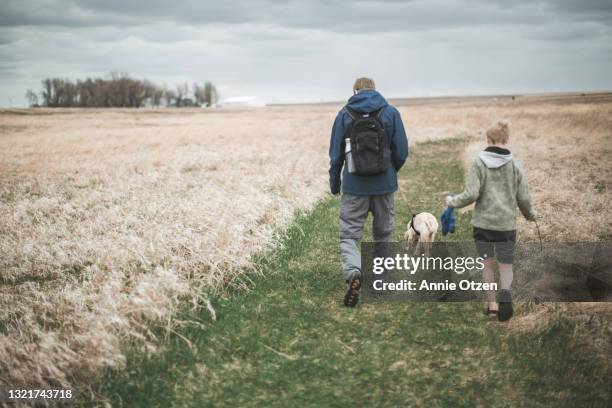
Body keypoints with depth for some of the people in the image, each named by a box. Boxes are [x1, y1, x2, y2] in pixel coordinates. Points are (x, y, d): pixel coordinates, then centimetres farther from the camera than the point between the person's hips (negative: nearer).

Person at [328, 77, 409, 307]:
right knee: (383, 234, 18)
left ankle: (353, 273, -24)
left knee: (348, 236, 2)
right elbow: (401, 152, -1)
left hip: (354, 187, -1)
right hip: (385, 186, 2)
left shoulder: (344, 114, -1)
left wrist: (334, 183, 13)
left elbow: (335, 154, 0)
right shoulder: (391, 113, 0)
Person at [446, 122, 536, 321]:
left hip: (483, 222, -1)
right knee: (506, 265, 11)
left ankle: (492, 304, 18)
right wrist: (531, 215, 21)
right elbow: (524, 198, 1)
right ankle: (505, 293, -18)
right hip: (506, 224, 1)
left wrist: (453, 201, 5)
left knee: (488, 263, 15)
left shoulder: (478, 163, -6)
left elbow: (471, 194, -13)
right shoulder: (515, 165, 0)